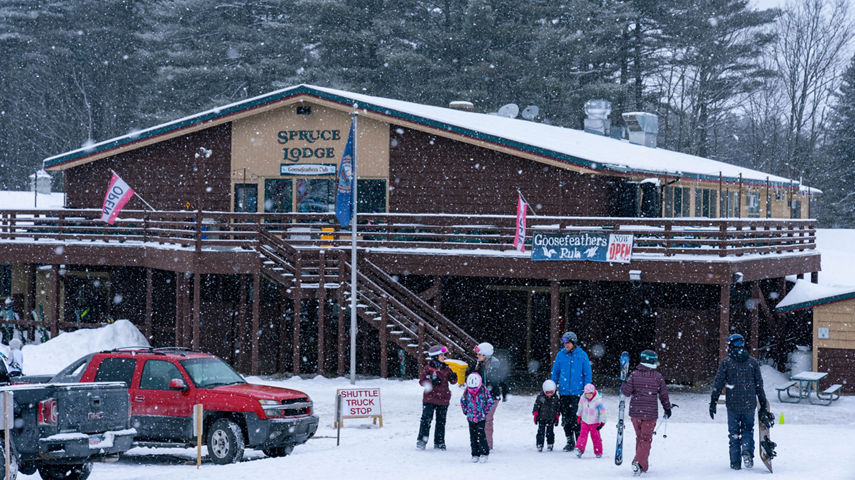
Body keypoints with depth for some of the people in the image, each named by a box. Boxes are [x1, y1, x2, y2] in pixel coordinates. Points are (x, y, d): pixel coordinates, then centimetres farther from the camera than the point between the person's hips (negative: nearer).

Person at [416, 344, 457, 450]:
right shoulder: (428, 368, -3)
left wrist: (453, 378, -13)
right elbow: (421, 381, -2)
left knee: (441, 421, 7)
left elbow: (452, 382, 10)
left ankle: (439, 442, 15)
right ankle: (421, 440, -3)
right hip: (430, 398, -4)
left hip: (443, 399, 4)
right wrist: (431, 382, -18)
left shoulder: (446, 368, 8)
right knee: (426, 419, -9)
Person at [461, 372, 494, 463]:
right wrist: (465, 410, 9)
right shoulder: (467, 392, -2)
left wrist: (486, 411, -4)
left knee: (481, 435, -10)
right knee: (473, 437, 5)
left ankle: (484, 453, -2)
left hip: (481, 418, -3)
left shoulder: (484, 391, -9)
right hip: (471, 418, 3)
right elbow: (462, 401, 17)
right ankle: (475, 455, 12)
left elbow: (490, 402, 0)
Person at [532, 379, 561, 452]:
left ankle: (550, 445, 13)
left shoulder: (555, 398, 1)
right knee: (541, 432, -3)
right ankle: (539, 445, 2)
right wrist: (536, 415, -4)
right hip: (542, 418, -1)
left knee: (550, 433, 4)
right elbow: (536, 406, 0)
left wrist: (557, 418, 8)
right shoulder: (540, 397, -5)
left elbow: (558, 408, 9)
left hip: (551, 419, 1)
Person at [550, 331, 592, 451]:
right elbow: (555, 372, 12)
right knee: (566, 418, 7)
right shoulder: (560, 355, 4)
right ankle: (570, 442, 18)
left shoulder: (582, 355, -2)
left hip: (577, 392, -3)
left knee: (576, 418, -6)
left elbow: (587, 374, 3)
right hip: (564, 392, 3)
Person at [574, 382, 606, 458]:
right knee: (582, 435, -7)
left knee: (595, 437, 2)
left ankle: (598, 452, 14)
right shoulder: (583, 399, -5)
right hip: (584, 421, 3)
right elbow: (580, 407, 15)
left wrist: (602, 423, -12)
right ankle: (579, 449, -10)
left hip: (594, 423, -3)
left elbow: (603, 412, -13)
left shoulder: (598, 401, -20)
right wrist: (578, 416, 25)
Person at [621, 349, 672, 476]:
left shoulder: (634, 374, -3)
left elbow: (627, 392, -7)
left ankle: (643, 465, 23)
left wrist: (623, 385, 14)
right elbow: (664, 395, 4)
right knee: (646, 439, 1)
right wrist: (667, 408, 18)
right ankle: (639, 462, -21)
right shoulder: (658, 376, -3)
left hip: (635, 412, 2)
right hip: (651, 413, -2)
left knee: (640, 438, 18)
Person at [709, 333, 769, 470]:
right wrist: (763, 405, 11)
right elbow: (759, 385, 5)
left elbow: (718, 384, -4)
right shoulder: (753, 362, 2)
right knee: (748, 430, 16)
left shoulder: (726, 362, -3)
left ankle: (735, 462, 8)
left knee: (734, 433, 10)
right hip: (749, 405, 1)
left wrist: (713, 403, 1)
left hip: (733, 404, -1)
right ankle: (747, 451, -10)